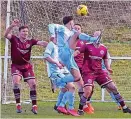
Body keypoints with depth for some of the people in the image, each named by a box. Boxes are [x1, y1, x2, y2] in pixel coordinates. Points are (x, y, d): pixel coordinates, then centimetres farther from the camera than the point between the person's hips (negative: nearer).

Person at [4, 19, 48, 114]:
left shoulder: (30, 41, -4)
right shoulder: (14, 39, -9)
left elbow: (41, 43, -14)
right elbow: (6, 35, -26)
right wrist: (12, 26, -44)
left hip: (27, 66, 3)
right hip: (16, 66, -3)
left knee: (33, 84, -5)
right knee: (16, 80, -27)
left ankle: (34, 106, 8)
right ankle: (18, 105, -19)